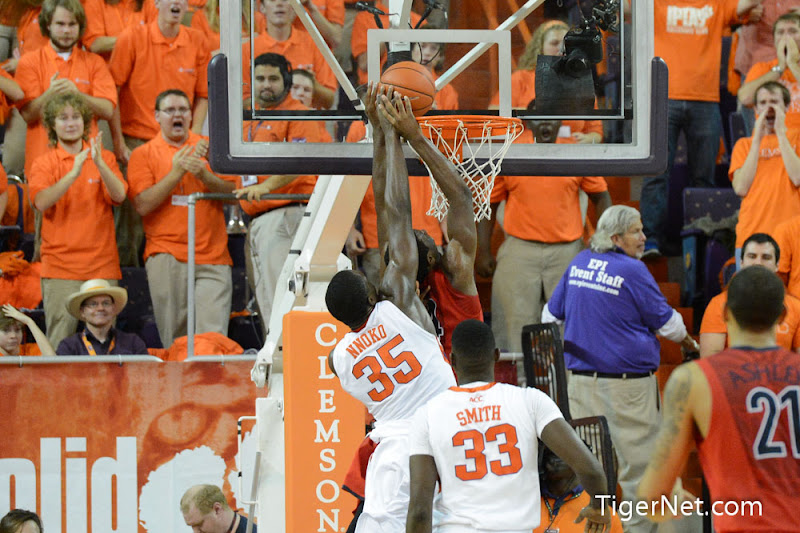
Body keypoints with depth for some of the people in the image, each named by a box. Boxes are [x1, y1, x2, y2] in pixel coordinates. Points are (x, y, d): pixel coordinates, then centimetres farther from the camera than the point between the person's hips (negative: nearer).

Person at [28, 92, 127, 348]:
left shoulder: (105, 158, 11)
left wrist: (99, 164, -18)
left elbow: (119, 195, -4)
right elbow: (42, 202, -11)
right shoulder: (44, 163, 6)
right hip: (60, 266, -1)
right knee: (60, 343, -7)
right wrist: (73, 174, -22)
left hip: (102, 264, 2)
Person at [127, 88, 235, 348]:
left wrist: (204, 176, -9)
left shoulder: (209, 147, 15)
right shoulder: (143, 154, 8)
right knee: (174, 340, -4)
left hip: (212, 256, 1)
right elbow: (143, 204, -4)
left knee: (214, 336, -10)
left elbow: (233, 192, 8)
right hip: (166, 254, -1)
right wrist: (177, 173, -10)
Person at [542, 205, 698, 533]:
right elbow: (665, 321, -1)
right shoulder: (632, 271, -11)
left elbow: (551, 315, 18)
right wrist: (687, 342, 19)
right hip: (627, 383, -6)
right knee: (637, 458, 1)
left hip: (580, 379, 6)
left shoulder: (579, 263, 8)